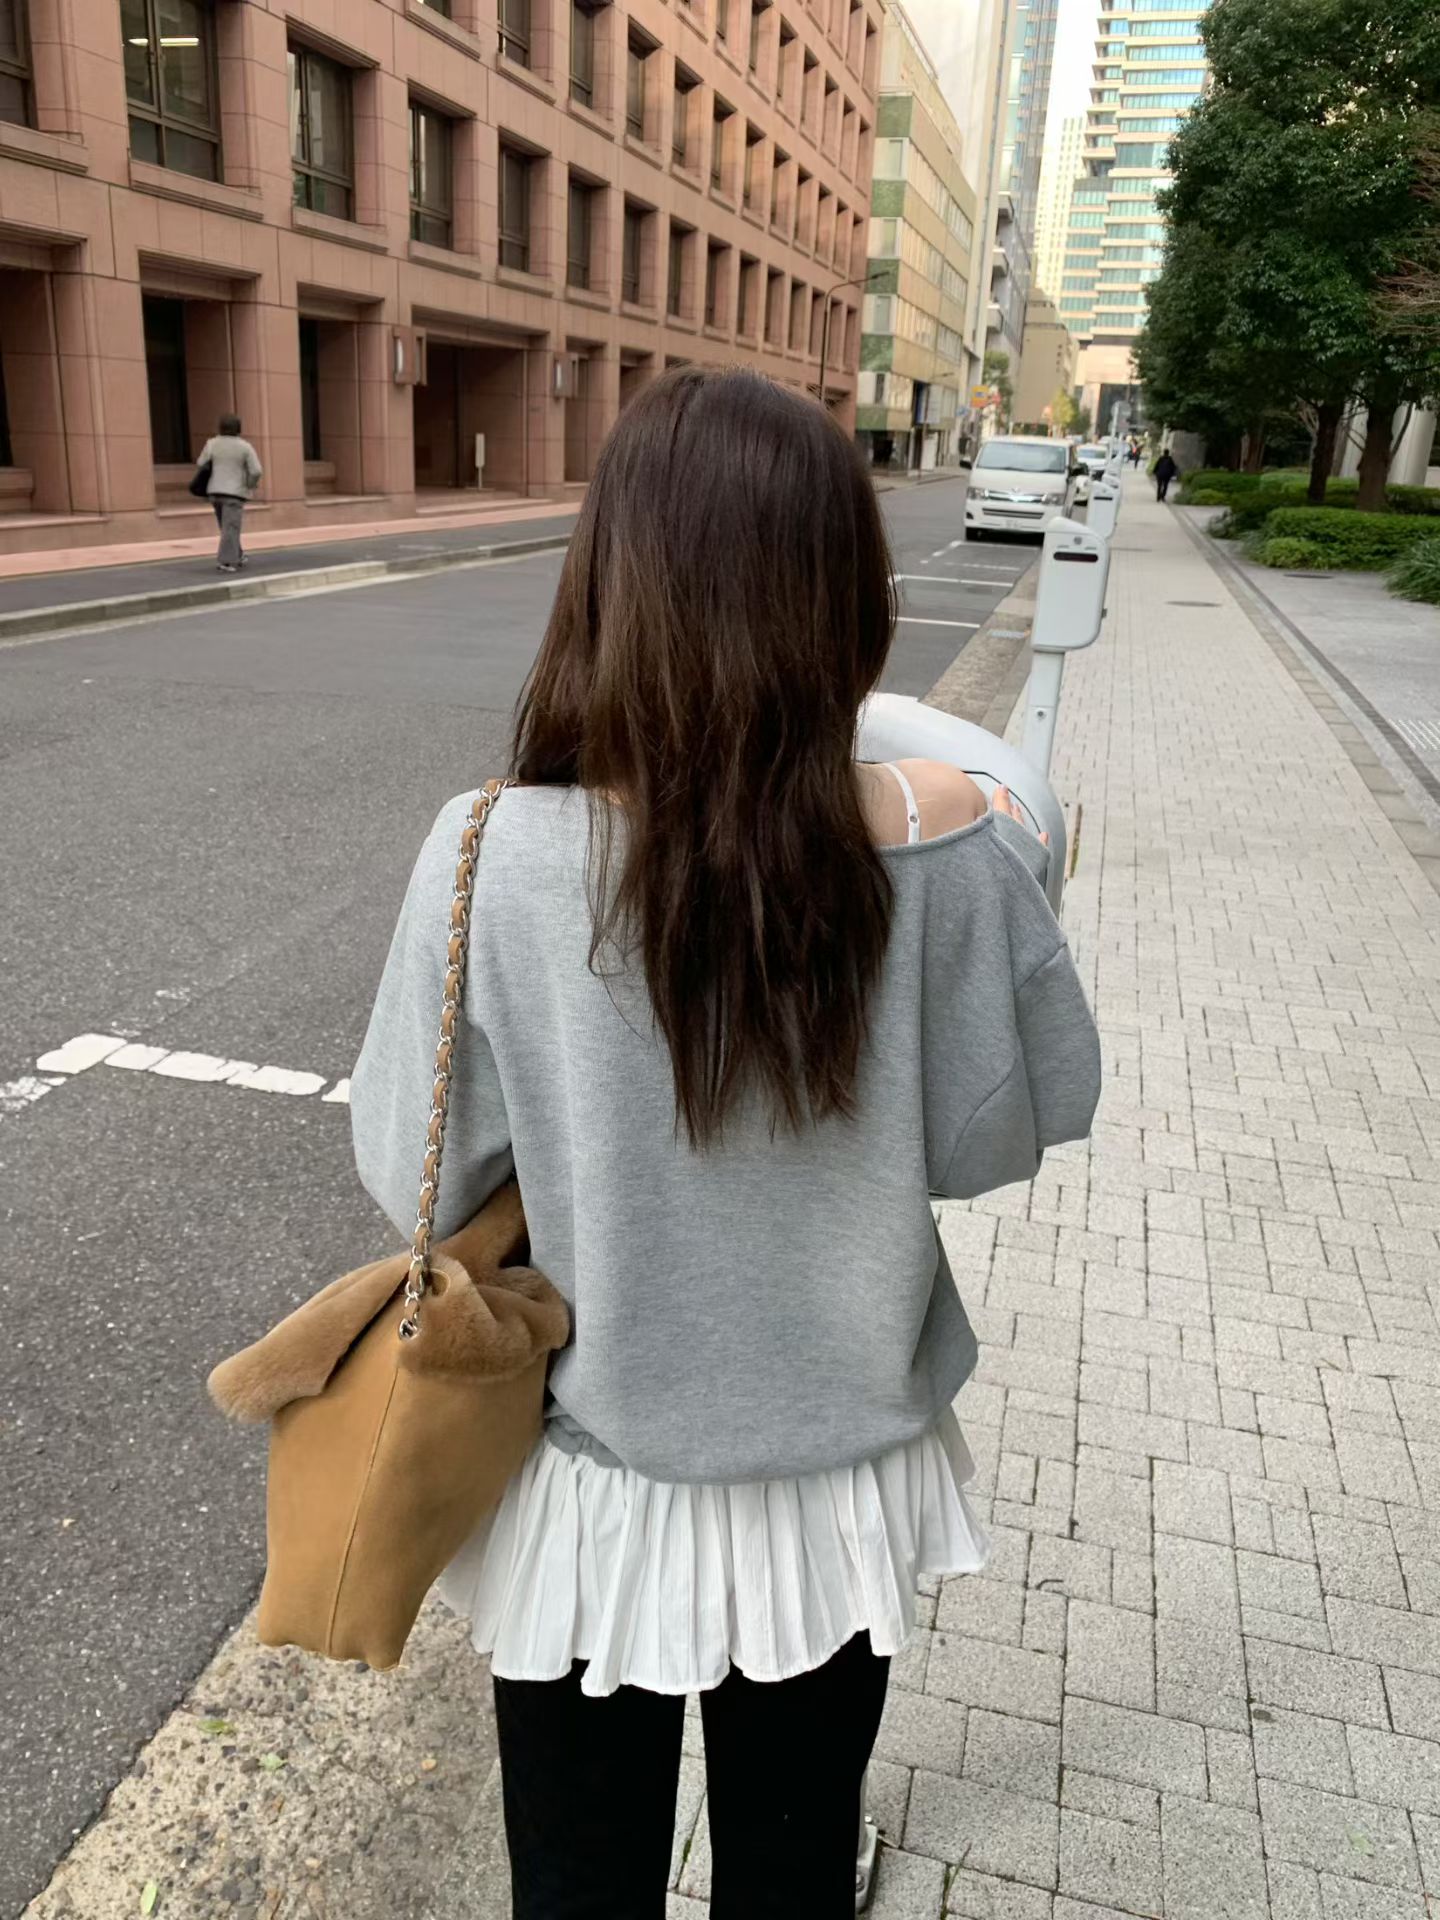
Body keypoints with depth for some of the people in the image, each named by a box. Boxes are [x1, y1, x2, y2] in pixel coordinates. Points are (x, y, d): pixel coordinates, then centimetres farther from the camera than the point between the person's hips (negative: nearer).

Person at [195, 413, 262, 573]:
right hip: (235, 493, -4)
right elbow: (256, 471, -12)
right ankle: (226, 561, -14)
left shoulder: (212, 443, 0)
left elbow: (201, 464, 5)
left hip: (215, 491, 4)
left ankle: (237, 557, 26)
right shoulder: (245, 447, -7)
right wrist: (250, 486, 6)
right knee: (231, 528, -6)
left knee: (227, 527, 17)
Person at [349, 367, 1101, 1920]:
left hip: (594, 1494, -1)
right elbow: (999, 1131, -8)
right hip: (841, 1481, 2)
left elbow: (417, 1178, -13)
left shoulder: (494, 860, -25)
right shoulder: (941, 844, -22)